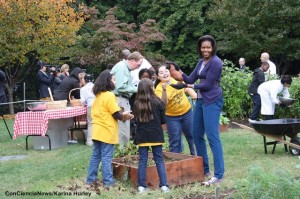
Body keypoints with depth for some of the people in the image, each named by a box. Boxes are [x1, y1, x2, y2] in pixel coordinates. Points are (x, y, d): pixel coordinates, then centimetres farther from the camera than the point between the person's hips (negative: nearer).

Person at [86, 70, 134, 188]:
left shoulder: (98, 95, 13)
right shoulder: (109, 96, -14)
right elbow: (116, 115, -15)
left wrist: (122, 115, 15)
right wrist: (125, 116, 4)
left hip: (97, 131, 8)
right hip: (107, 131, -8)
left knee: (95, 156, 12)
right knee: (106, 157, -2)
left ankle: (91, 180, 16)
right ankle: (108, 182, 4)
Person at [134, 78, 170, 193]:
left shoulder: (137, 104, -3)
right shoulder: (157, 102, -7)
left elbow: (136, 120, 6)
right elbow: (163, 120, 0)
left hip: (142, 136, 1)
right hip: (156, 135, -1)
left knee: (142, 161, 7)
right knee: (159, 160, 6)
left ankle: (141, 186, 7)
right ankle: (164, 185, 4)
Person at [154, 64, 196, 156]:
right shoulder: (158, 89, -17)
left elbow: (188, 89, 9)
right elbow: (163, 103, -32)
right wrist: (164, 90, -45)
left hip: (187, 112, 4)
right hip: (172, 117, -3)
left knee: (191, 136, 16)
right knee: (175, 140, 2)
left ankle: (195, 155, 34)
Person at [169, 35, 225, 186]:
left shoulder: (215, 62, -12)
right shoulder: (201, 62, 14)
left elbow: (208, 85, -15)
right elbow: (191, 80, 10)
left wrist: (193, 87, -1)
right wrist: (181, 76, -9)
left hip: (212, 102, -9)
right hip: (201, 100, 9)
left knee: (212, 137, -11)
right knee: (197, 135, 12)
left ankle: (219, 174, -7)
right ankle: (204, 169, 24)